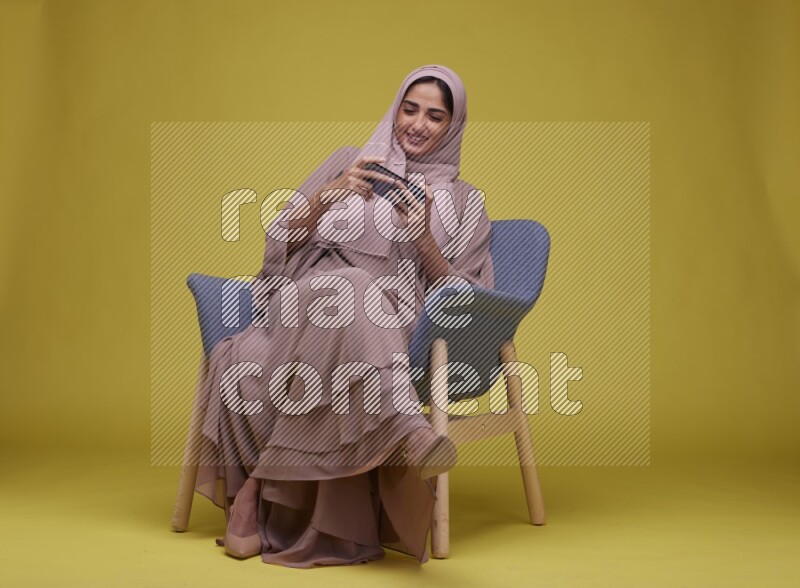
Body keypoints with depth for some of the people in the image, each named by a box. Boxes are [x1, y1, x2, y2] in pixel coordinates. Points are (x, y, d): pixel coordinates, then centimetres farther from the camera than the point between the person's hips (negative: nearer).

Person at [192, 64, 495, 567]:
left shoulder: (462, 201, 21)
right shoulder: (349, 161, 24)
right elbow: (281, 240, 14)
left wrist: (425, 240, -7)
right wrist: (330, 194, -4)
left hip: (390, 326, 0)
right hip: (306, 300, 1)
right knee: (348, 288, -39)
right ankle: (404, 424, -56)